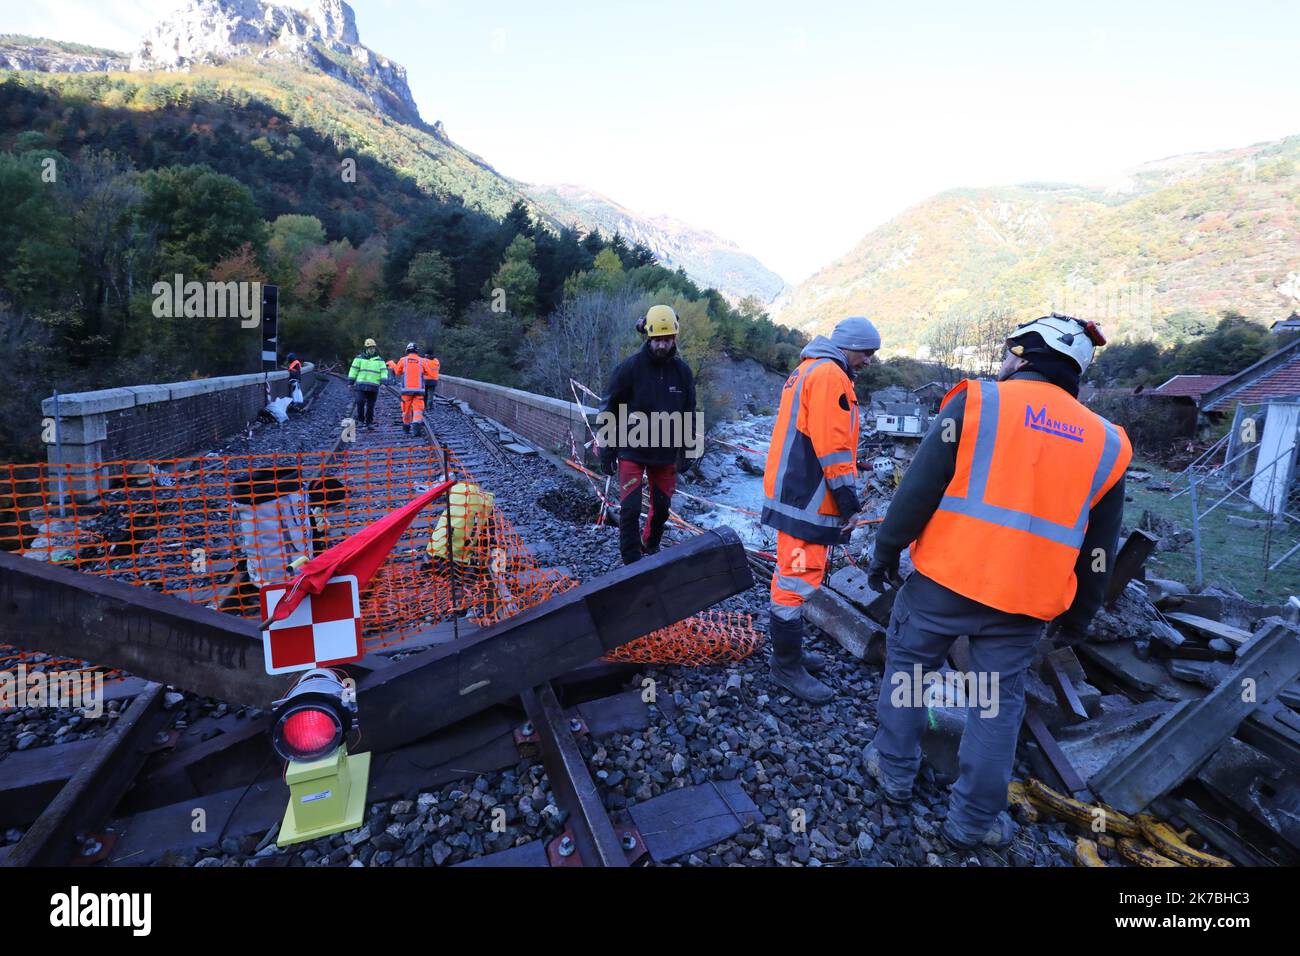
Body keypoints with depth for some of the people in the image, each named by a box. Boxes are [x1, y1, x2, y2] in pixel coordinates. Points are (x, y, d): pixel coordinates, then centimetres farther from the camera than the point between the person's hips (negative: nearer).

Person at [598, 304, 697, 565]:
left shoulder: (682, 370, 0)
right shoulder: (630, 367, -10)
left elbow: (689, 413, 10)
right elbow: (609, 409, -5)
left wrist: (686, 450, 8)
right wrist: (607, 449, -5)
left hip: (666, 453, 4)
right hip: (632, 451, -3)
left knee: (662, 508, 13)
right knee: (630, 509, -6)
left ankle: (651, 547, 39)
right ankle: (632, 563, 7)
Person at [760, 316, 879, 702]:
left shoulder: (807, 371, 20)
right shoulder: (830, 375, -13)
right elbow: (833, 448, -19)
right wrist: (850, 504, -14)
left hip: (793, 494, 11)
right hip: (807, 501, -11)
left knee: (792, 578, 18)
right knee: (799, 581, -3)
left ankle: (788, 652, 31)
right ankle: (788, 668, 8)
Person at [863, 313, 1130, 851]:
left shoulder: (977, 402, -5)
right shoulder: (1105, 442, 9)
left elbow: (919, 488, -9)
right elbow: (1098, 550, 13)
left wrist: (886, 551, 1)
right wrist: (1078, 617, 23)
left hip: (944, 579, -3)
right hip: (1025, 601, 4)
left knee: (906, 667, 17)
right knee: (999, 703, 16)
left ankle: (895, 770, 30)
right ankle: (975, 819, 25)